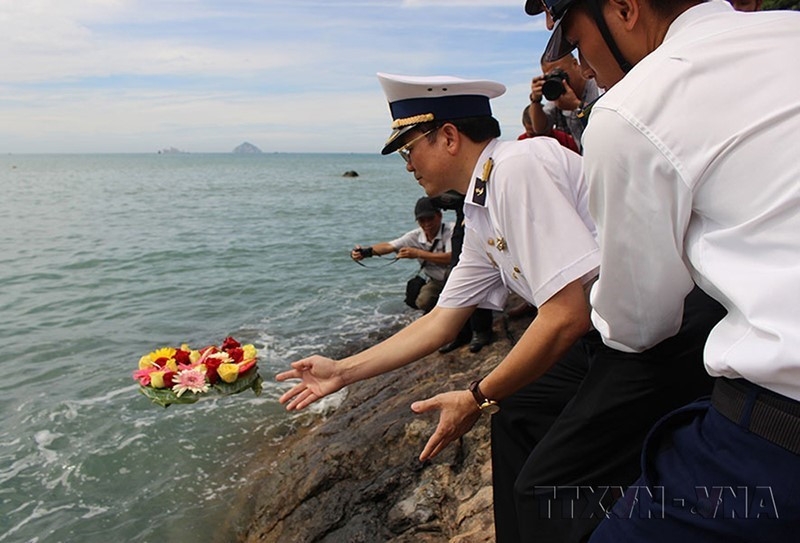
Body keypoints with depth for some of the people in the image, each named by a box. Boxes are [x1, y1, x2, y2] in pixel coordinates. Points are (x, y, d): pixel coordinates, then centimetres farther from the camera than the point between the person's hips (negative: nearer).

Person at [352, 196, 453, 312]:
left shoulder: (452, 230, -21)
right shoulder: (415, 236, -10)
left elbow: (450, 258, -35)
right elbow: (389, 246, -21)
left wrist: (418, 253, -39)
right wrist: (365, 251, -40)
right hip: (435, 281, 3)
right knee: (423, 302, -25)